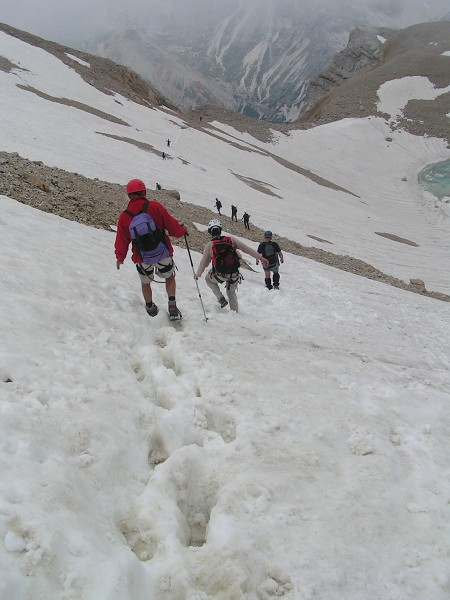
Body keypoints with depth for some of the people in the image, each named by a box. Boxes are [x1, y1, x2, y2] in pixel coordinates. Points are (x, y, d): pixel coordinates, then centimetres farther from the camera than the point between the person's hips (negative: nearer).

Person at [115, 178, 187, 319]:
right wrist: (182, 230, 15)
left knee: (145, 282, 26)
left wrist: (120, 257, 18)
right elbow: (172, 225, -8)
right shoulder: (155, 206, -15)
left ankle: (150, 308, 40)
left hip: (142, 259, 1)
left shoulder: (124, 217, -9)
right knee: (170, 277, 24)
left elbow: (122, 241, 1)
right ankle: (172, 306, 15)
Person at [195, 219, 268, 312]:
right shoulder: (230, 239, -2)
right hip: (234, 274, 3)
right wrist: (260, 257, 7)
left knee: (208, 278, 30)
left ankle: (221, 298, 19)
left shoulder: (209, 245, -7)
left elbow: (204, 262, 1)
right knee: (231, 293, 27)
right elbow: (246, 248, 0)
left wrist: (198, 274, 17)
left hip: (220, 275, -2)